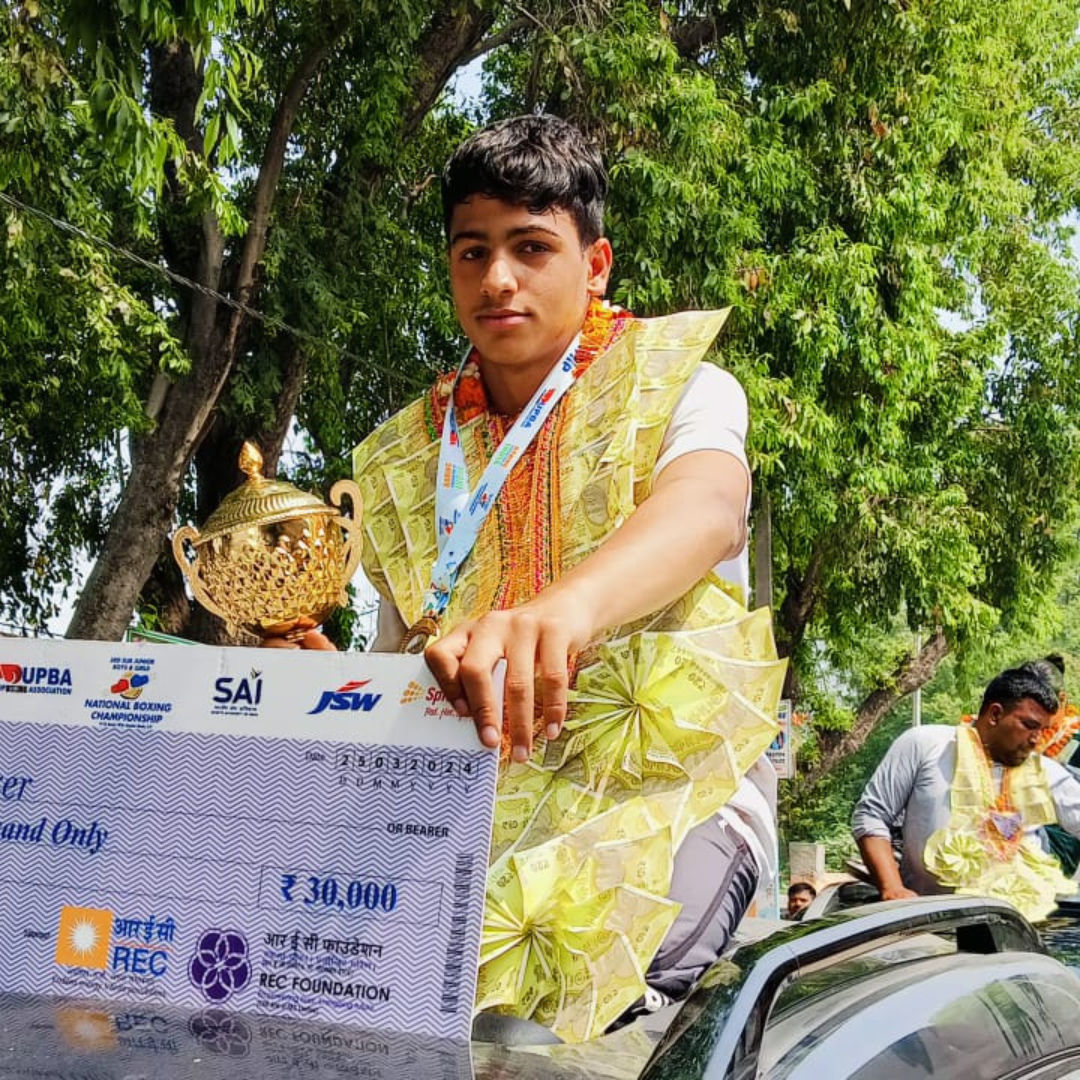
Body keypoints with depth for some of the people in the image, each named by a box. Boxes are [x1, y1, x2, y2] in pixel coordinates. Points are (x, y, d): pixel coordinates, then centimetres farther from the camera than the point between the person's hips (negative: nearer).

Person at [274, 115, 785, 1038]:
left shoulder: (679, 388, 3)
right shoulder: (406, 460, 17)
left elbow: (706, 509, -23)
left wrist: (565, 603, -46)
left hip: (666, 786, -3)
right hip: (466, 797, 4)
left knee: (526, 953, -36)